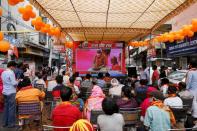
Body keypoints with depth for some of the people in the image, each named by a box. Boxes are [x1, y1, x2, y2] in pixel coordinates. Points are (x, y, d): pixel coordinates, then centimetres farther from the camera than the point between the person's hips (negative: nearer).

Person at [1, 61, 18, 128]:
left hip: (5, 92, 8)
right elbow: (14, 83, -18)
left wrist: (15, 81, 16)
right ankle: (11, 123, 6)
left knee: (6, 107, 14)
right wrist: (18, 81, 2)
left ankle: (4, 122, 21)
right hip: (11, 92, -8)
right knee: (11, 108, 0)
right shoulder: (11, 72, -15)